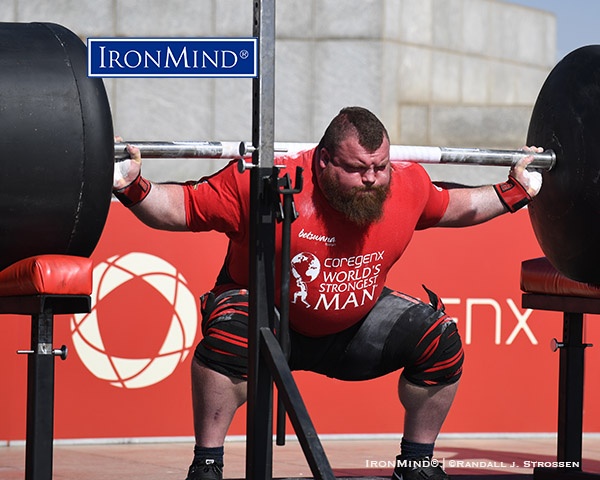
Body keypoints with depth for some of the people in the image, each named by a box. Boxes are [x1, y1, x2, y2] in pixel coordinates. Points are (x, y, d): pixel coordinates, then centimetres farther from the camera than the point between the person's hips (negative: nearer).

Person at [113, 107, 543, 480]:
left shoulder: (408, 186, -13)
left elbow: (452, 207, 11)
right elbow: (181, 209, -18)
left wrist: (513, 193, 6)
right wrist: (133, 188, -33)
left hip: (355, 329, 4)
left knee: (441, 340, -13)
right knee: (230, 333, -37)